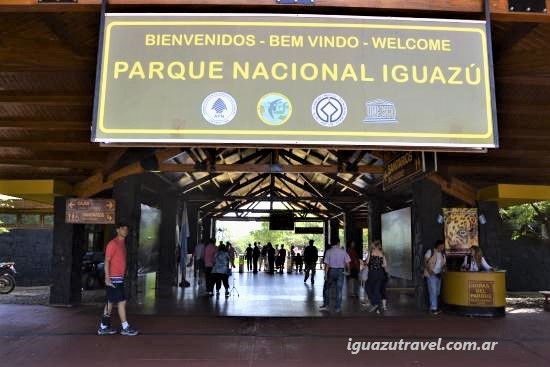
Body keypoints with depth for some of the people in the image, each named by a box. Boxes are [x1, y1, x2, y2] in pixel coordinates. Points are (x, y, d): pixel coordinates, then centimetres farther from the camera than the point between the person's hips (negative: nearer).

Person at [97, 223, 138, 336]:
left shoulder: (122, 244, 15)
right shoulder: (113, 244, -12)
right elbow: (107, 261, -16)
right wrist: (107, 278, -21)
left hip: (119, 278, 9)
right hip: (113, 279, -9)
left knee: (111, 302, 13)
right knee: (122, 302, -6)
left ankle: (103, 327, 20)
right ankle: (125, 328, 1)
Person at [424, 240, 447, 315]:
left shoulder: (442, 254, 12)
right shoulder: (430, 252, -7)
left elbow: (444, 263, 19)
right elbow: (425, 261, -9)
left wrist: (443, 269, -2)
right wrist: (429, 269, -21)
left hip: (438, 275, 7)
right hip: (431, 275, -7)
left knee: (437, 292, 12)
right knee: (433, 291, -10)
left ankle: (432, 307, 22)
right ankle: (433, 308, -7)